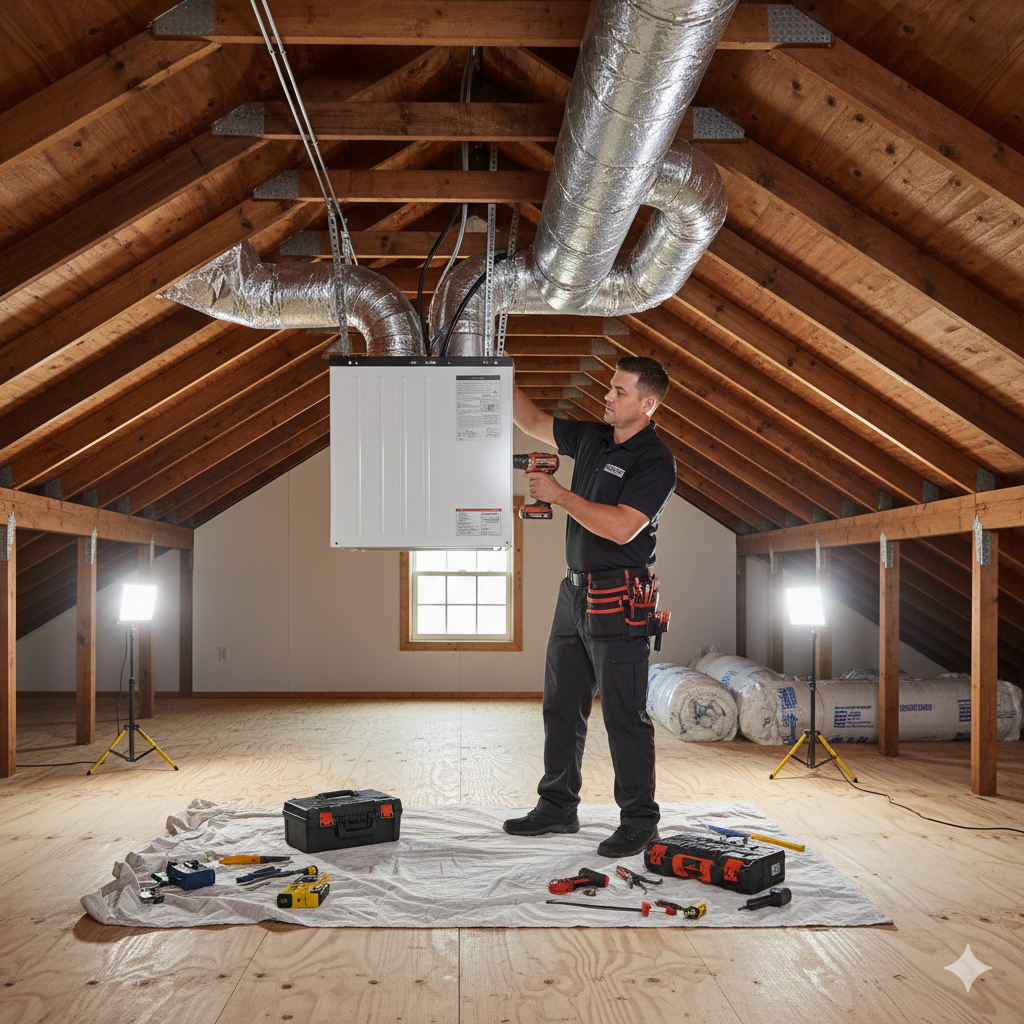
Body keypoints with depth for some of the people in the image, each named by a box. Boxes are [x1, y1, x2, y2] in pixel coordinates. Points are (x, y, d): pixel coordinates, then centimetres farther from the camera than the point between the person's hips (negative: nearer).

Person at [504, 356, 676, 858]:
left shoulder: (655, 461, -13)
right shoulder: (592, 439, 11)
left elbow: (621, 528, -23)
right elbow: (533, 422, 21)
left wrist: (559, 494, -19)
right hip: (576, 592, 8)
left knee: (624, 714, -2)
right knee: (561, 706, 14)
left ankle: (639, 821, 10)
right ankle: (558, 806, 26)